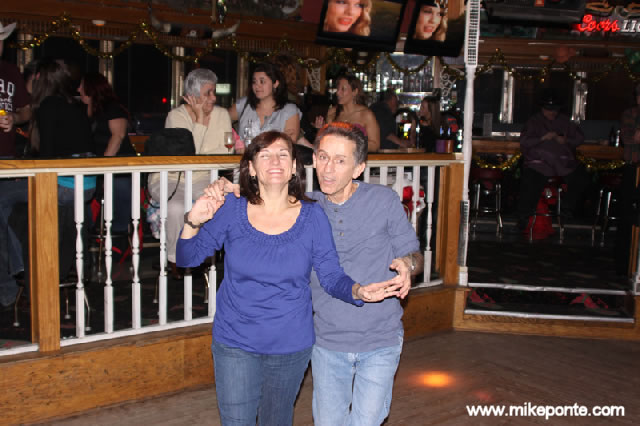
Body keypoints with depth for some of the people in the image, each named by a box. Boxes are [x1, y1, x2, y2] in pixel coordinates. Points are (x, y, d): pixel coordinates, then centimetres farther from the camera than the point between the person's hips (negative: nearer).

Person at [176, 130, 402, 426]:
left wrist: (358, 291, -27)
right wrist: (193, 222, -21)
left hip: (291, 345, 1)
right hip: (235, 343, 0)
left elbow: (331, 276, -6)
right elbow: (187, 258, -1)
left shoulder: (312, 216, -8)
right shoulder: (231, 209, -8)